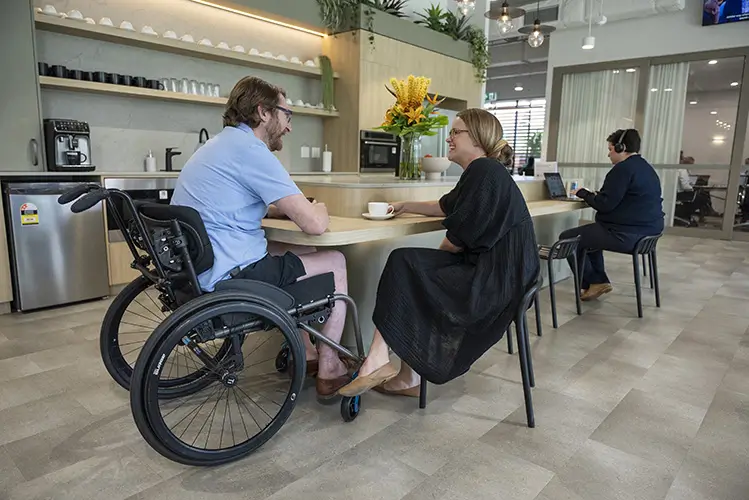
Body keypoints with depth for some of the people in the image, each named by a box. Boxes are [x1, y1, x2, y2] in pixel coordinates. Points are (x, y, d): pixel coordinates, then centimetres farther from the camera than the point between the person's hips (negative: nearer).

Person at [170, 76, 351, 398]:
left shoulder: (220, 144, 15)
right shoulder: (250, 150, -16)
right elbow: (314, 224, -21)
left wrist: (293, 209, 13)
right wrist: (318, 209, 4)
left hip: (196, 270, 10)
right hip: (229, 277, -10)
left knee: (298, 257, 27)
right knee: (335, 263, 5)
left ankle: (305, 354, 31)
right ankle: (328, 371, 14)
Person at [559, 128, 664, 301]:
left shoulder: (623, 168, -16)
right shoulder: (645, 167, 17)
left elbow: (604, 204, -20)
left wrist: (583, 193, -4)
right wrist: (595, 195, 11)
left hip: (627, 233, -11)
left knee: (567, 238, -2)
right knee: (589, 233, 30)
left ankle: (594, 282, 8)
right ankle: (599, 280, 24)